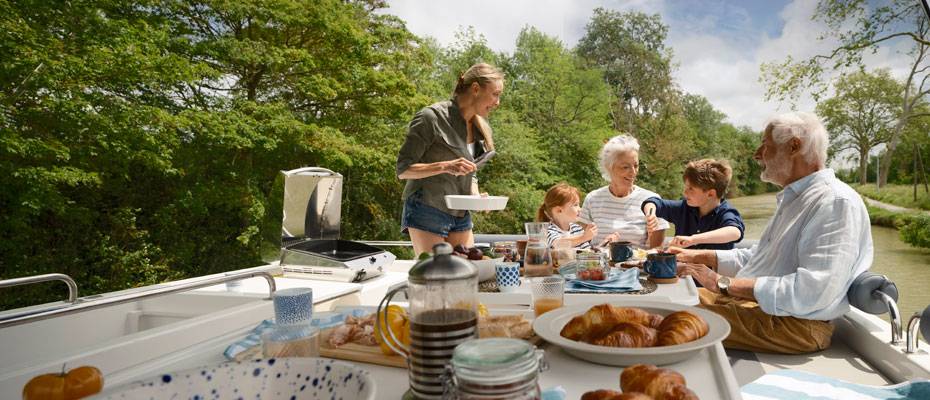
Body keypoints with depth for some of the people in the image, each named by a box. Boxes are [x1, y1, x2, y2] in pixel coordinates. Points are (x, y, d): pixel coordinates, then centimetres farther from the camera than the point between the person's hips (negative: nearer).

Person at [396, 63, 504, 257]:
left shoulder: (480, 128, 10)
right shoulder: (431, 117, -11)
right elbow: (403, 169, -11)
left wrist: (476, 197, 0)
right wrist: (445, 166, -25)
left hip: (461, 217, 7)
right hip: (427, 212, -6)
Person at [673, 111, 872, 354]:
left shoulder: (837, 202, -15)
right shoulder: (792, 198, 19)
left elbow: (814, 290, -27)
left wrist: (725, 284, -23)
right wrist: (699, 257, 12)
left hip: (796, 323, -9)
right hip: (749, 301, 10)